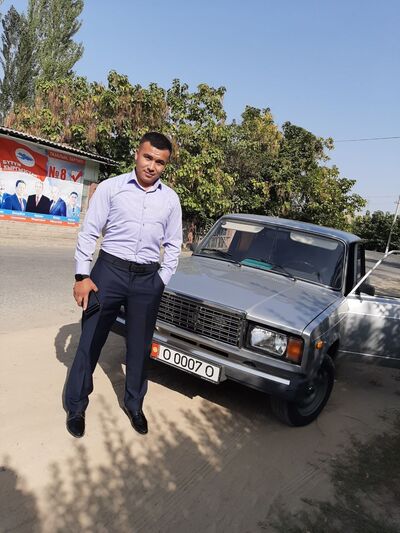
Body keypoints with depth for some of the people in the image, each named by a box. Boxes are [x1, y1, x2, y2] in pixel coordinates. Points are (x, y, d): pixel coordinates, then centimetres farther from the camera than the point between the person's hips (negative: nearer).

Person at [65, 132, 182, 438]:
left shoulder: (171, 199, 6)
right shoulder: (111, 187, -2)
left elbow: (173, 245, 11)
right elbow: (89, 233, -2)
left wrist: (162, 281, 3)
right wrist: (82, 276, -7)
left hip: (148, 279, 2)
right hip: (109, 271, -2)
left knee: (140, 346, 12)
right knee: (90, 340, 4)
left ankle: (134, 403, 32)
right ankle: (76, 406, 23)